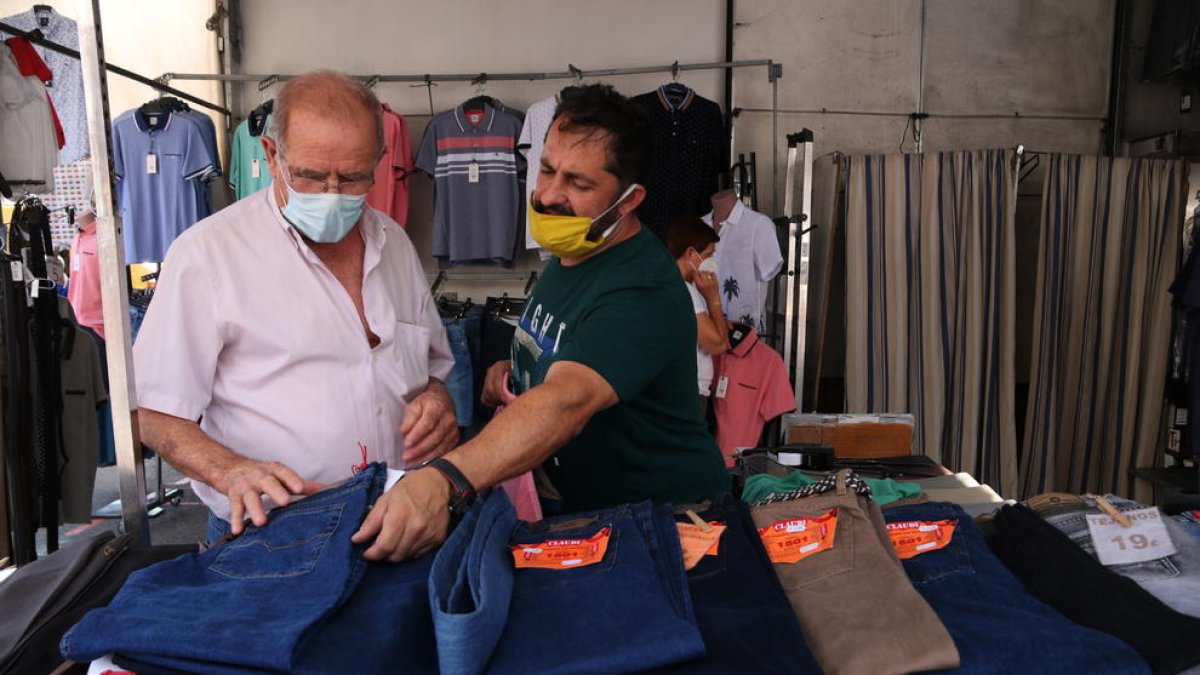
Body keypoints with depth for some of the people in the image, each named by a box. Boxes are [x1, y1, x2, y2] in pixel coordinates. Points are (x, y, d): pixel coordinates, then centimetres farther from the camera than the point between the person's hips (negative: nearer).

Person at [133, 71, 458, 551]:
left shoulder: (394, 241, 11)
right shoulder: (207, 253, -4)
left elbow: (435, 364, 21)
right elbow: (154, 411, -2)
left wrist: (436, 400, -1)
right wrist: (230, 471, -20)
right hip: (263, 533, -4)